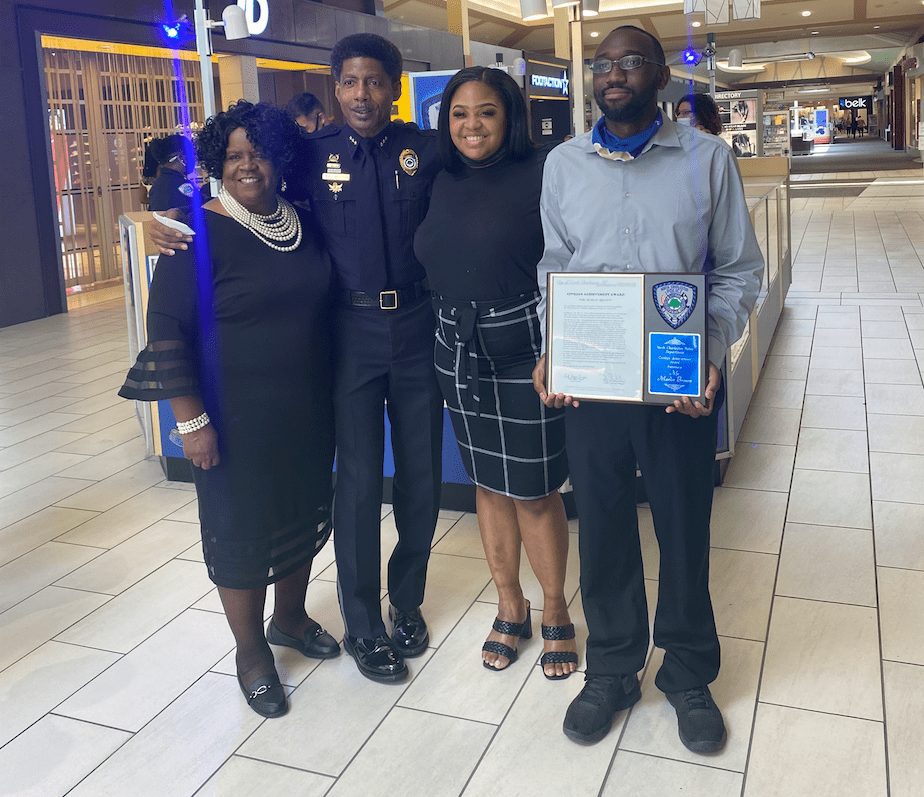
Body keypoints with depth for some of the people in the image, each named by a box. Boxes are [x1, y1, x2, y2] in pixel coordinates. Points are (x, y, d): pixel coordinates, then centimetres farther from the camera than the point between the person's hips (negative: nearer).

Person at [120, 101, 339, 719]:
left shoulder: (304, 224, 4)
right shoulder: (203, 233, -13)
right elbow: (167, 329, -14)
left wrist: (331, 392, 13)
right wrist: (191, 419, -16)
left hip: (308, 410, 6)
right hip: (236, 417, -5)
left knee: (304, 512, 18)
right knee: (241, 527, 8)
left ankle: (290, 616, 43)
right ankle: (252, 652, 28)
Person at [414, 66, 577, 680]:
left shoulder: (539, 174, -8)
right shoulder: (445, 182, 9)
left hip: (524, 348, -5)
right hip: (458, 349, 6)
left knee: (534, 488, 4)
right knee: (488, 481, 15)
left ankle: (555, 611, 26)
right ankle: (510, 607, 33)